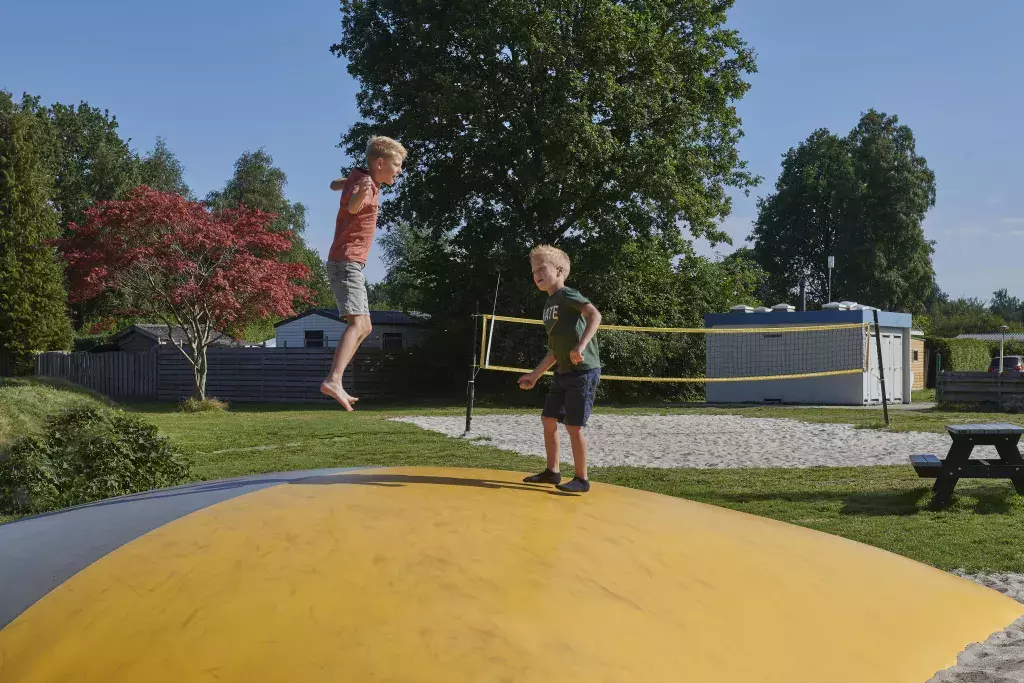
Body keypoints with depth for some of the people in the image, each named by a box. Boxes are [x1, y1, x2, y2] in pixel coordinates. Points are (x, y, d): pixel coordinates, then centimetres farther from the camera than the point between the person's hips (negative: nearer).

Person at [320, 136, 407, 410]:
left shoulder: (361, 179, 13)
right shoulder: (363, 182, -15)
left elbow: (335, 185, 34)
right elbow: (352, 206, -40)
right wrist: (360, 193, -61)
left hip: (351, 264, 10)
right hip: (347, 262, -10)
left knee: (363, 327, 14)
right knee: (358, 323, -23)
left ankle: (334, 382, 15)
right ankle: (333, 381, -37)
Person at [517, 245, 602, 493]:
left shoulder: (567, 295, -10)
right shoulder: (549, 305, 16)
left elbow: (595, 314, -27)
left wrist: (581, 346, -39)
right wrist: (535, 375, 23)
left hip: (583, 371, -9)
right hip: (563, 373, 9)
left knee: (573, 425, -7)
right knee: (548, 419, 12)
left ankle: (582, 479, 4)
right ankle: (552, 471, 25)